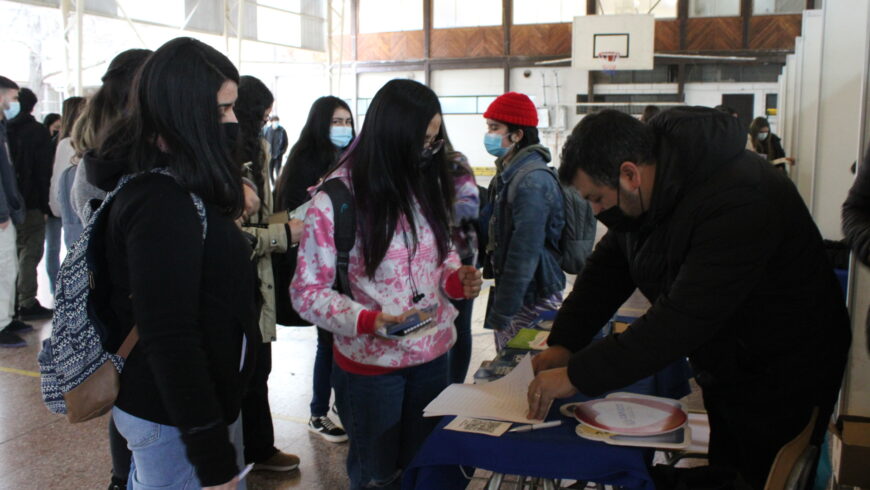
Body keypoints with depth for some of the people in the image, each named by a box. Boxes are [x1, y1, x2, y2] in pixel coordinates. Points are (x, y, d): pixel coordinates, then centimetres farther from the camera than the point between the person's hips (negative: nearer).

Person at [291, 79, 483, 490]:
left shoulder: (425, 184, 1)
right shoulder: (336, 199, -17)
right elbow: (307, 292, -14)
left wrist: (456, 279, -8)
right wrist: (366, 321, -29)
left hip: (434, 354, 5)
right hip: (371, 363, -5)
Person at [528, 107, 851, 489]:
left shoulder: (737, 201, -34)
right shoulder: (644, 195, -5)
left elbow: (684, 319, -38)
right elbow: (607, 267, 4)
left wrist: (577, 376, -35)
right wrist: (563, 343, -10)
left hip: (783, 381, -8)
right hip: (723, 375, 8)